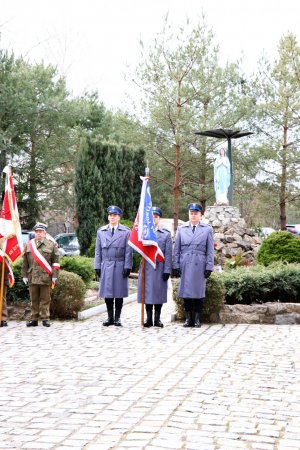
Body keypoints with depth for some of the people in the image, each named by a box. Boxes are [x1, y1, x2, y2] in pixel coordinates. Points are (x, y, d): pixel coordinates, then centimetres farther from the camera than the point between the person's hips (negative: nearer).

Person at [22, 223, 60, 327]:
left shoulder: (51, 244, 4)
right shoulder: (28, 244, 12)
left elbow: (56, 261, 1)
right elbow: (25, 262, 12)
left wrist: (54, 275, -5)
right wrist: (24, 275, 6)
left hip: (46, 277, -2)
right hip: (32, 277, 2)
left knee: (45, 299, 3)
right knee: (34, 299, 7)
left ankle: (45, 319, 9)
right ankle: (34, 319, 14)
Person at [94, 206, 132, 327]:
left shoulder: (126, 232, 4)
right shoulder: (101, 231, 11)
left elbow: (128, 251, 0)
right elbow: (98, 251, 11)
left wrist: (127, 267, -6)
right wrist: (97, 266, 5)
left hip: (120, 266, -2)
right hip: (106, 266, 2)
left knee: (119, 293, 2)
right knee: (107, 293, 4)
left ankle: (117, 318, 10)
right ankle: (110, 317, 13)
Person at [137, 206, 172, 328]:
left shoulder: (166, 234, 6)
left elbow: (168, 254, 1)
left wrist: (167, 271, -5)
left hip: (159, 268, -1)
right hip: (146, 267, 1)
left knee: (158, 294, 3)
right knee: (147, 293, 4)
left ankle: (157, 319, 12)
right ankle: (149, 319, 12)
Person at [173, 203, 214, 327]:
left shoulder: (207, 229, 7)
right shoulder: (181, 229, 11)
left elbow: (210, 251, 4)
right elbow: (176, 250, 9)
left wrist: (209, 267, -2)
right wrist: (176, 266, 2)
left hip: (200, 265, -1)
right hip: (185, 265, 1)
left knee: (199, 292, 1)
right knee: (186, 292, 3)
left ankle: (197, 319, 10)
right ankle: (188, 318, 11)